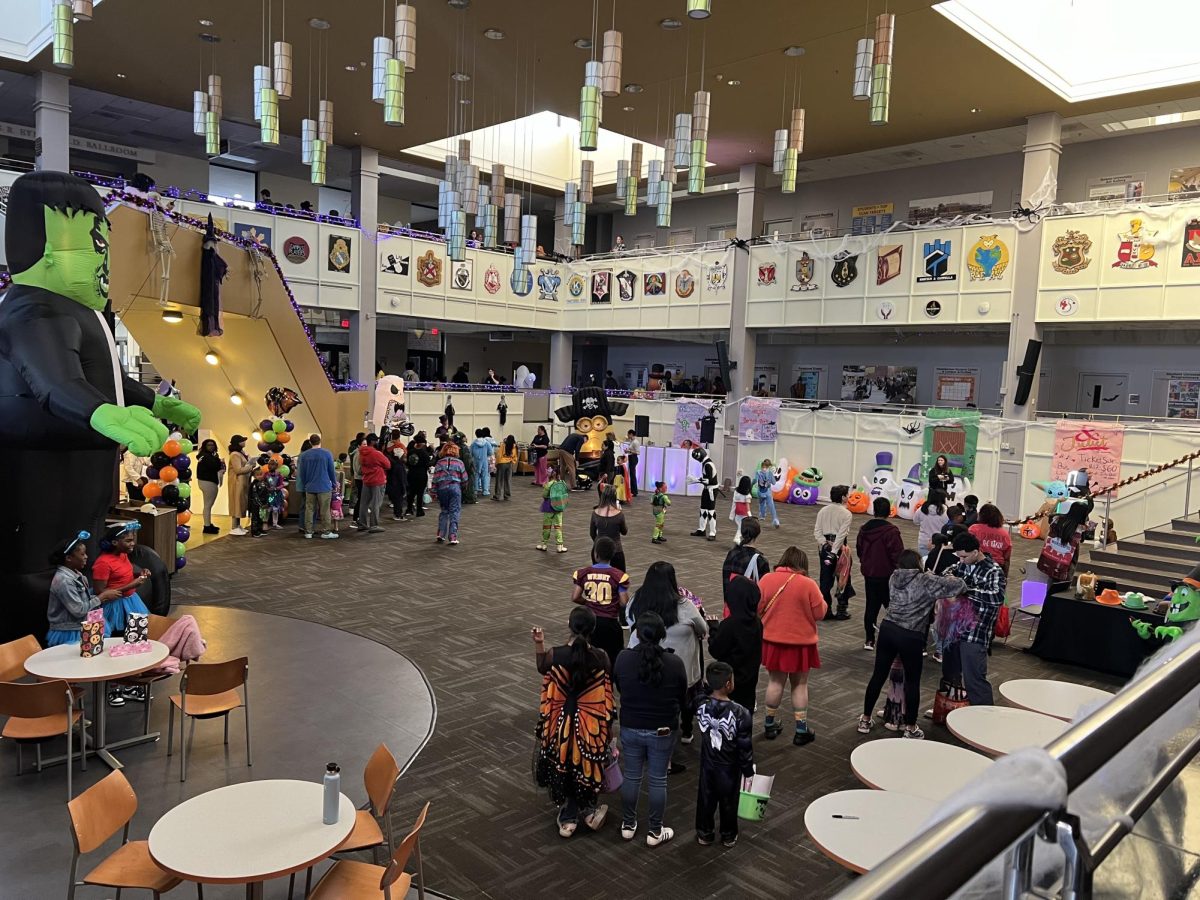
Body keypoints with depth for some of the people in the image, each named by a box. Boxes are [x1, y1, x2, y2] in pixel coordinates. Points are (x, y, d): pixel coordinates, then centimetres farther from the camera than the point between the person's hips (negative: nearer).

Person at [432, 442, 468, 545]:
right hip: (455, 487, -2)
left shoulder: (439, 463, 5)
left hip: (442, 488, 2)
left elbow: (435, 479, 2)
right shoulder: (459, 462, 2)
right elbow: (464, 479, 4)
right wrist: (463, 487, 23)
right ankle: (453, 537, -4)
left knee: (443, 511, 18)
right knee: (454, 513, 1)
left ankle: (441, 534, 13)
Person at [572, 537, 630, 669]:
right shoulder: (619, 575, -12)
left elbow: (574, 598, -4)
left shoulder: (583, 573, -4)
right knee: (614, 659, 9)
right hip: (610, 622, -3)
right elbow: (623, 603, -12)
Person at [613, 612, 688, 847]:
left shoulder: (623, 659, -15)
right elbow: (682, 697, -2)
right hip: (663, 731, -1)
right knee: (658, 780, 13)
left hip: (630, 728, 1)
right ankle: (655, 831, 25)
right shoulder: (674, 663, -18)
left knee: (631, 777, 17)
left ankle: (628, 825, 32)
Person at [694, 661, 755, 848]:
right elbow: (745, 746, -19)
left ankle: (704, 833, 37)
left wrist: (705, 684, 3)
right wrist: (748, 771, -6)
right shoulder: (740, 713, -29)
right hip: (730, 767, -3)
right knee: (728, 801, 19)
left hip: (707, 764, 3)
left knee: (706, 799, 22)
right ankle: (728, 836, 38)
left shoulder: (701, 705, -20)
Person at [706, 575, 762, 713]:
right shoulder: (757, 622, -5)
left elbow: (716, 651, -17)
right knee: (747, 710, 19)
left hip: (732, 680, -6)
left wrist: (714, 627, -4)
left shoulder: (729, 625, -26)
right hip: (750, 678, 6)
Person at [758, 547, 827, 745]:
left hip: (773, 640, 3)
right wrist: (821, 600, 11)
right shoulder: (808, 584, -15)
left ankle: (770, 725, 27)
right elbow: (820, 613, -9)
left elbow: (758, 609, -1)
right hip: (801, 642, -2)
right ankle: (801, 730, 16)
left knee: (775, 681, 17)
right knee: (800, 685, 11)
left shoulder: (766, 580, -8)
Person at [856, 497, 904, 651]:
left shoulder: (864, 529, 2)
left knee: (871, 607, 12)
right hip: (887, 576, -5)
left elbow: (859, 550, 13)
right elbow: (898, 554, -19)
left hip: (869, 574, 5)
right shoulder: (891, 531, -18)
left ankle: (869, 639, 15)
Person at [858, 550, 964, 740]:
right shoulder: (926, 581, -6)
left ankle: (865, 720, 25)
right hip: (910, 636, -5)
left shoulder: (894, 578, 8)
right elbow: (958, 585, -2)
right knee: (912, 681, 10)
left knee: (878, 675, 14)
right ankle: (910, 728, 20)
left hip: (887, 629, 5)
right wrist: (949, 578, 17)